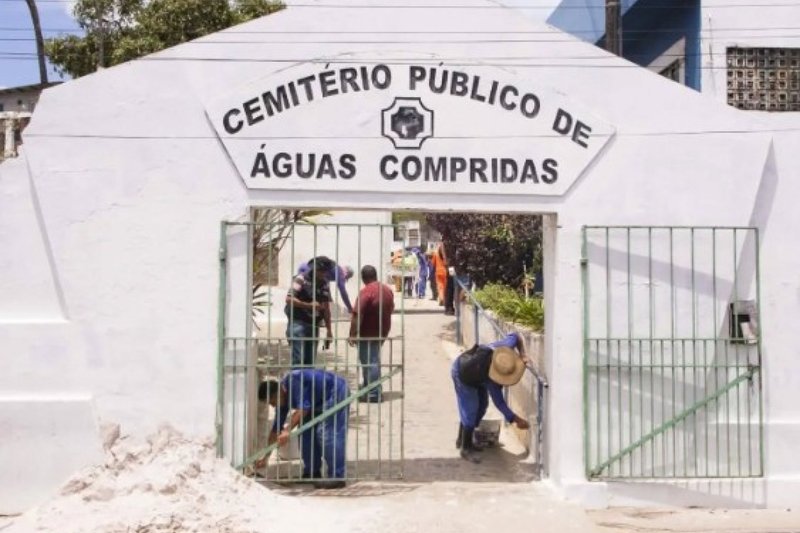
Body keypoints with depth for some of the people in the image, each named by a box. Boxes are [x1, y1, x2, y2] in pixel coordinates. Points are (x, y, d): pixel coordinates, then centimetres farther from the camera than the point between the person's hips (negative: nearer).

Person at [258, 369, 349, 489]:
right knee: (305, 432, 5)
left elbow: (303, 408, -34)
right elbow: (276, 428, 6)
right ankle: (312, 473, 14)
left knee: (327, 434, -17)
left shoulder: (294, 381, -27)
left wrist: (287, 430, -38)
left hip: (337, 392, -9)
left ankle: (337, 478, -16)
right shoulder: (283, 397, 0)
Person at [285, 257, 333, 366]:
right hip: (298, 324, -6)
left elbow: (326, 307, 17)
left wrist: (329, 330, 16)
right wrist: (309, 305, -21)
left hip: (314, 326, 6)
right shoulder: (301, 279, -6)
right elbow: (289, 299, -16)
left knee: (310, 361, 7)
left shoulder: (324, 283, 12)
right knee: (298, 360, -12)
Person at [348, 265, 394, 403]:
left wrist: (352, 335, -18)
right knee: (374, 361, 20)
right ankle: (370, 388, 30)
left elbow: (357, 315, -24)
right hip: (382, 332, 8)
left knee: (369, 362, -2)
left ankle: (373, 394, 0)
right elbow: (391, 310, 17)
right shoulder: (387, 289, 5)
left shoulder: (366, 292, -21)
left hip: (367, 334, -8)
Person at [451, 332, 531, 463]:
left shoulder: (506, 346, -32)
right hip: (463, 375, -8)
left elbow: (515, 336, -9)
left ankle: (462, 439, 28)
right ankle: (466, 448, 3)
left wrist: (522, 355, -20)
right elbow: (499, 402, -31)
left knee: (481, 406, 13)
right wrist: (516, 420, -30)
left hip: (476, 372, 8)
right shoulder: (490, 377, -41)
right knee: (470, 410, -10)